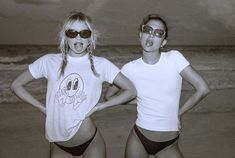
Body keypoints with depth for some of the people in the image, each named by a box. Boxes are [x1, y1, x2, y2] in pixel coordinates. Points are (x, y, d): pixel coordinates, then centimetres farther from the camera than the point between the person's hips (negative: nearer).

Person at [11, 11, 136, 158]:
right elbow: (17, 85, 6)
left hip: (91, 143, -1)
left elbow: (131, 91, -3)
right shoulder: (49, 61, -4)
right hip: (58, 144, 2)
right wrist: (42, 108, -3)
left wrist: (99, 106, -9)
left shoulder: (101, 64, -7)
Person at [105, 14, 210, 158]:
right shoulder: (130, 68, -8)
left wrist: (178, 113, -4)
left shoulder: (174, 58, -12)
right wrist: (139, 100, 0)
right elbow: (109, 96, 4)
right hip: (138, 139, 1)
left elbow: (203, 89, -12)